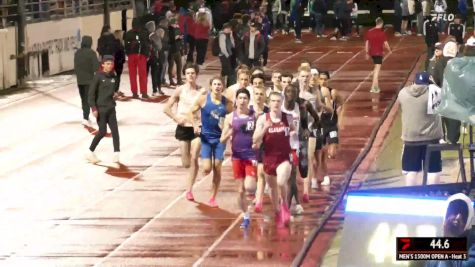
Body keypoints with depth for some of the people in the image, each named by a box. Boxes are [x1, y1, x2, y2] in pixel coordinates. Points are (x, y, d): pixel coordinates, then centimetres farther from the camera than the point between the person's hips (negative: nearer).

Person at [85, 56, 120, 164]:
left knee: (115, 130, -3)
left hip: (111, 108, 6)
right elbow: (91, 93, -10)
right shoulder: (98, 76, -10)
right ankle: (90, 152, 11)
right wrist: (93, 108, -16)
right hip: (100, 108, -6)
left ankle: (116, 154, -2)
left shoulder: (113, 77, 8)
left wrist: (115, 94, 4)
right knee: (102, 132, -5)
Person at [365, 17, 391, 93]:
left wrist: (367, 53, 17)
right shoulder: (382, 33, -11)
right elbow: (385, 43, -7)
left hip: (372, 52, 6)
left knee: (376, 68, 24)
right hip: (379, 53, -6)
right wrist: (389, 50, 12)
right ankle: (373, 87, -14)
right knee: (377, 69, -6)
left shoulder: (369, 32, 3)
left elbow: (367, 43, 8)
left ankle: (376, 85, 31)